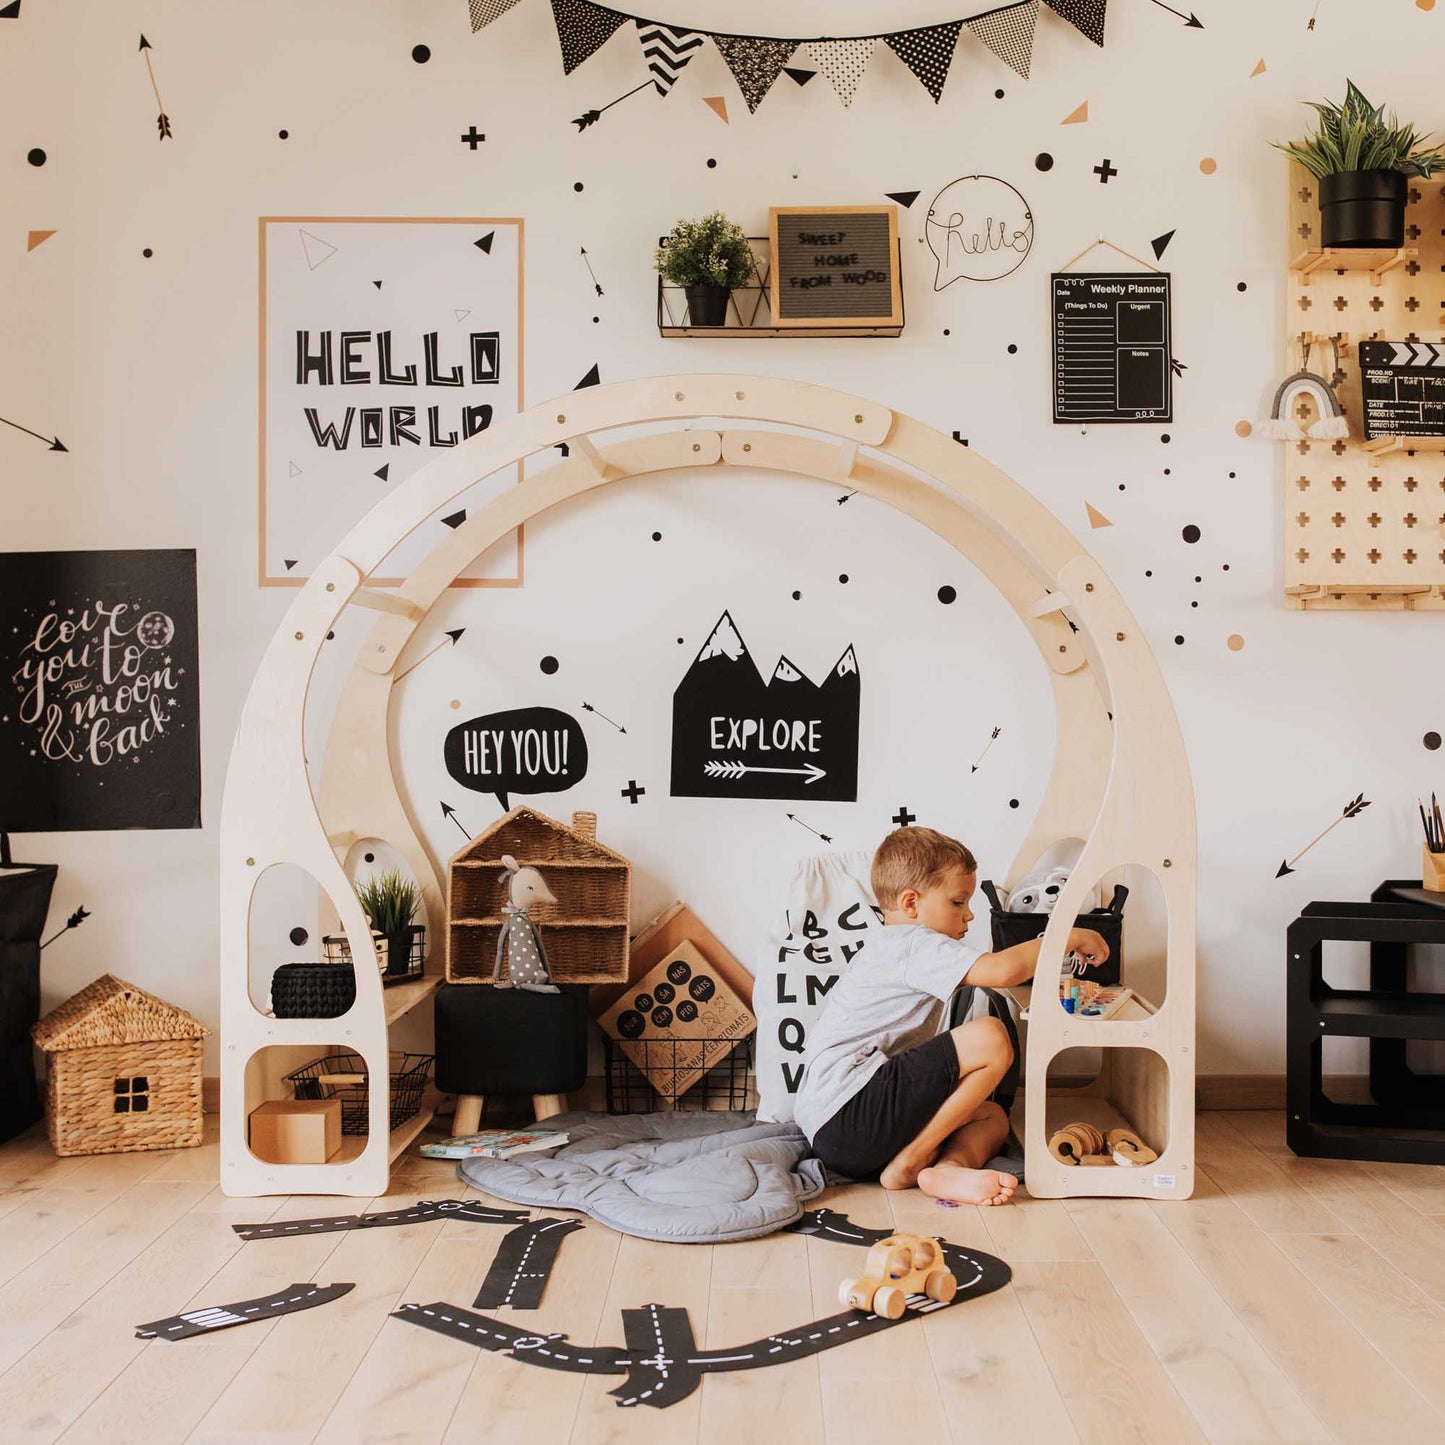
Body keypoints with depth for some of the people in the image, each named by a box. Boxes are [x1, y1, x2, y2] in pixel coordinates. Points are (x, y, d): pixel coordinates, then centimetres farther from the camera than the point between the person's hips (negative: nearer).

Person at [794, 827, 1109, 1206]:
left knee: (992, 1116, 17)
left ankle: (948, 1169, -15)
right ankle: (908, 1163, -13)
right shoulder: (913, 945, -8)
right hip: (847, 1118, -11)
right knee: (989, 1038, -18)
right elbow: (1002, 970, -22)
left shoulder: (889, 948, 26)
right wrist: (1071, 937, -8)